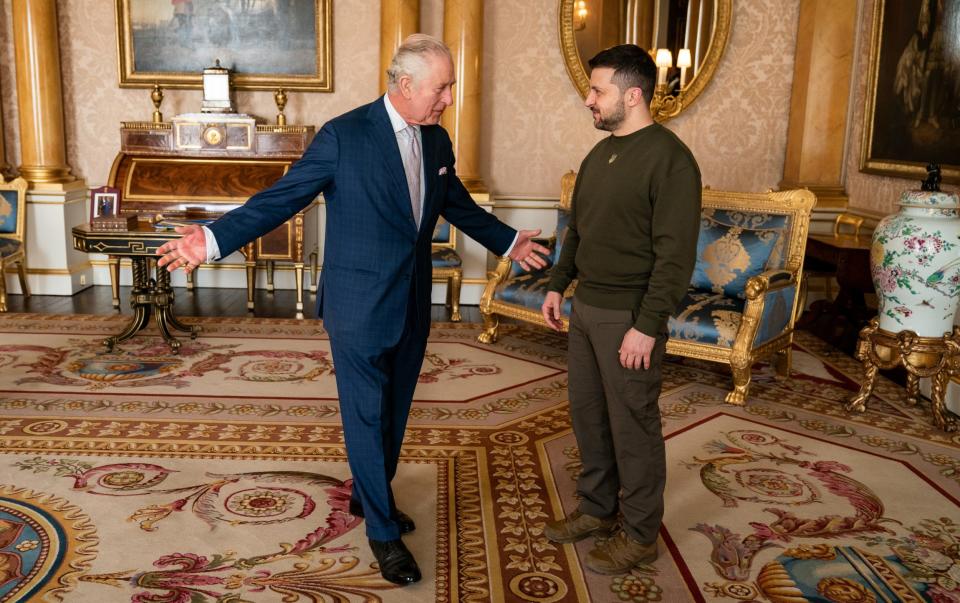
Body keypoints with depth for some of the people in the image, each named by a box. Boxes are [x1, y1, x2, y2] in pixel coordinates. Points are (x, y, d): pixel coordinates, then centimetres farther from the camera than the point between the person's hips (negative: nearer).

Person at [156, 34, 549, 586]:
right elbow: (282, 197, -14)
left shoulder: (437, 140, 6)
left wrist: (508, 241, 28)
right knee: (367, 417, 4)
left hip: (413, 305, 6)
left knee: (394, 411, 18)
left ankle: (369, 495, 40)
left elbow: (458, 205, 21)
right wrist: (215, 239, -24)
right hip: (359, 306, -6)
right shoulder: (344, 135, -14)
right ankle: (383, 531, 20)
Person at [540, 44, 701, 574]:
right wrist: (558, 285, 16)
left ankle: (640, 534, 19)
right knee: (587, 411, 16)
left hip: (629, 315, -8)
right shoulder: (599, 154, 11)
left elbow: (675, 255, -19)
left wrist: (647, 326, -22)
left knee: (633, 424, 3)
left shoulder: (669, 159, -15)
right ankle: (597, 508, 34)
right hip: (586, 307, 8)